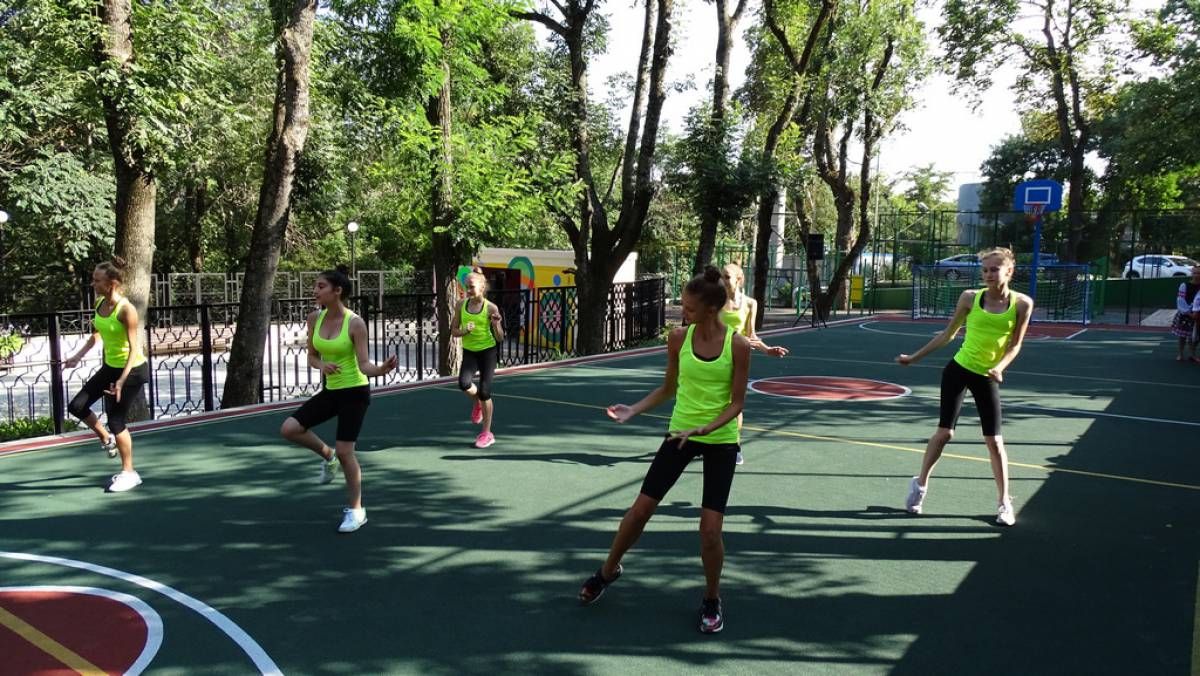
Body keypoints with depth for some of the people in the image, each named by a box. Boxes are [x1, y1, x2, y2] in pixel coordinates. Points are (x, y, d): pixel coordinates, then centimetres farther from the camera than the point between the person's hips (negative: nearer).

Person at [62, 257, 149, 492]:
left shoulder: (126, 309, -24)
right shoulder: (100, 303, 0)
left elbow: (134, 348, -24)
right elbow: (96, 334, 17)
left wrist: (122, 381, -29)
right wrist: (78, 356, 7)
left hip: (132, 370, -8)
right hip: (110, 366, 8)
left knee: (116, 421, -4)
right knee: (77, 406, 6)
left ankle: (129, 473, 12)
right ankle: (107, 439, 31)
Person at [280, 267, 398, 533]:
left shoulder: (355, 323, -18)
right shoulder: (315, 318, -1)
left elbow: (364, 365, -18)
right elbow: (312, 356, 8)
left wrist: (382, 369, -40)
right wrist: (321, 365, -15)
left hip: (354, 392, -6)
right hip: (330, 390, 6)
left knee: (344, 451, -8)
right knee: (289, 429, -6)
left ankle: (356, 510, 11)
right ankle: (328, 457, 21)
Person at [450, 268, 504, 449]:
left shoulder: (491, 308, -12)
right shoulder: (461, 305, -3)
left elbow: (500, 338, -7)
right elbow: (454, 332, 4)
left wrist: (496, 324, -26)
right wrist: (464, 330, -16)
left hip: (488, 350, -3)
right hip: (469, 351, 3)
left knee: (484, 391, -6)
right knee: (464, 383, -23)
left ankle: (487, 433, 13)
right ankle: (477, 404, 15)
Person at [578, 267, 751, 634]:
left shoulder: (738, 345, -14)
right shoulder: (678, 337, -5)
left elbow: (737, 401, -10)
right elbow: (668, 389, 6)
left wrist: (705, 428, -24)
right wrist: (634, 410, -7)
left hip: (721, 441, -2)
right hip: (680, 433, 3)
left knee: (710, 529, -4)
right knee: (641, 508, 4)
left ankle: (712, 600, 21)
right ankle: (609, 570, 30)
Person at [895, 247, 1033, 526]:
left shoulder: (1022, 304, -6)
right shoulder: (970, 298, -5)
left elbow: (1014, 345, -1)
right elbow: (947, 334, 6)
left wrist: (1000, 367, -21)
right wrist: (915, 357, 7)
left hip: (987, 377, 0)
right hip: (958, 369, 0)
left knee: (994, 441, 0)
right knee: (944, 432, 0)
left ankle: (1005, 502, 14)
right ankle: (920, 484, 19)